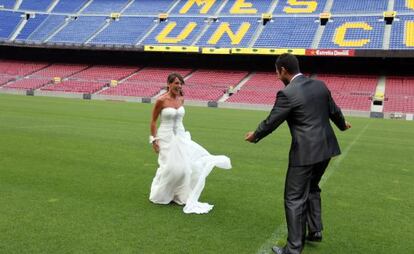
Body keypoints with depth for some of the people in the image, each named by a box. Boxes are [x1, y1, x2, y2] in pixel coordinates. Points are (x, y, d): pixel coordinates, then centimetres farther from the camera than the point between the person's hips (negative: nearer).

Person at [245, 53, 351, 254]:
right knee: (312, 188, 27)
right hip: (325, 148, 8)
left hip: (305, 153, -8)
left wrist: (254, 136, 11)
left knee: (294, 199, 2)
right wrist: (342, 124, 40)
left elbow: (271, 122, -9)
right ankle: (315, 230, 36)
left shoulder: (287, 93, -16)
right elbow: (334, 110, 18)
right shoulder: (320, 85, 5)